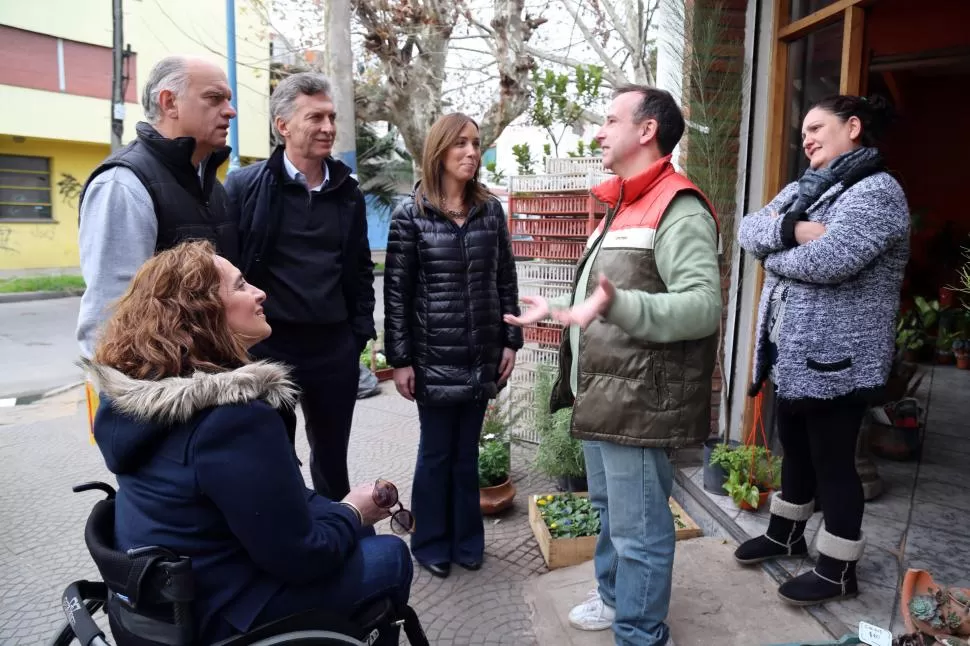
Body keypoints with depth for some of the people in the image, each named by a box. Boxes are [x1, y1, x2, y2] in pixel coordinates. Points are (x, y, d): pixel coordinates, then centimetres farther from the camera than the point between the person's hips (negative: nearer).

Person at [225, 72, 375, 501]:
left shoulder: (347, 191, 7)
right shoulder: (245, 185, -6)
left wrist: (360, 331, 6)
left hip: (335, 346, 4)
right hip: (269, 344, -3)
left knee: (332, 458, 19)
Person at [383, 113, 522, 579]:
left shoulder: (490, 210, 5)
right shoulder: (411, 214, -5)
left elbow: (505, 280, 9)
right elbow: (396, 291, -6)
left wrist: (511, 341, 4)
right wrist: (399, 359, -8)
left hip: (482, 355, 3)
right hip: (434, 357, -3)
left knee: (467, 452, 14)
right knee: (436, 453, 9)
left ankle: (467, 539, 31)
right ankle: (431, 543, 28)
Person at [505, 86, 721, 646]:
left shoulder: (678, 209, -17)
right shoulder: (625, 205, 17)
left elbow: (703, 306, -29)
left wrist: (615, 305, -40)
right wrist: (555, 309, 23)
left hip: (637, 401, -10)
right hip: (602, 393, 11)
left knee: (638, 528, 3)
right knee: (609, 510, 24)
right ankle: (614, 597, 44)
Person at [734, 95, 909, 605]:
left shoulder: (876, 191, -13)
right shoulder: (803, 188, 13)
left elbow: (829, 260, -28)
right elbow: (749, 230, 0)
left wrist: (772, 253, -10)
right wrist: (792, 228, -19)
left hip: (835, 358, -8)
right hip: (794, 351, 8)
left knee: (832, 459, 4)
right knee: (795, 446, 21)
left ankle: (839, 570, 21)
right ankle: (785, 533, 40)